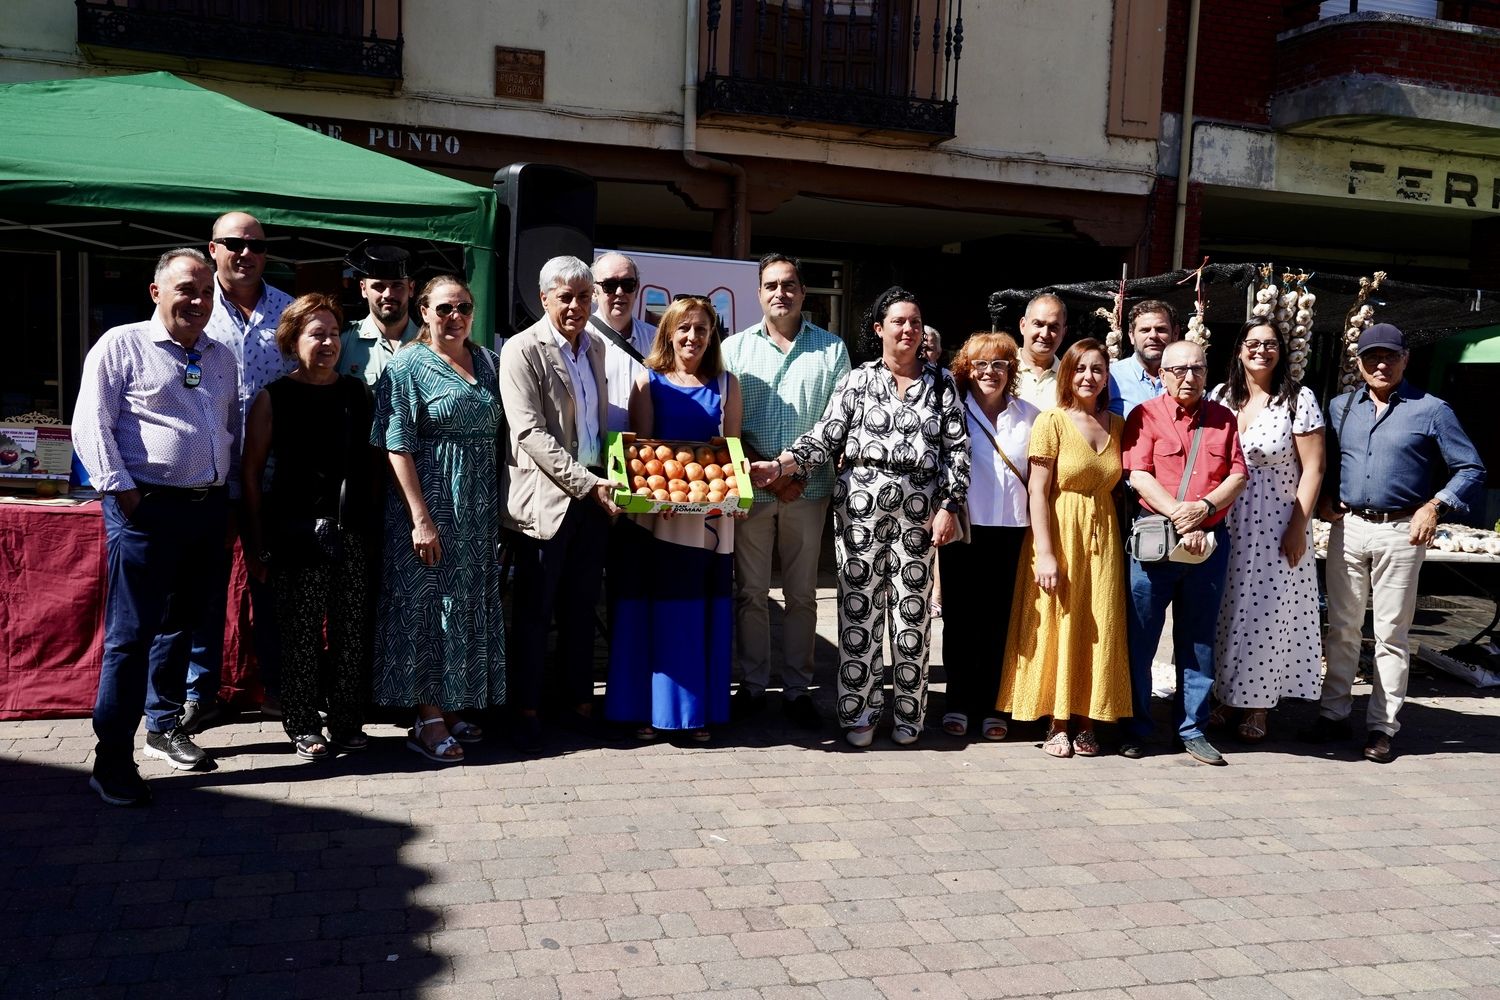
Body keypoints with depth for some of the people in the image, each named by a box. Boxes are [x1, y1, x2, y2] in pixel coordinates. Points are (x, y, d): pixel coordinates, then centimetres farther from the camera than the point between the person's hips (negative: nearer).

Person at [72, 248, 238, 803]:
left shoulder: (221, 357, 16)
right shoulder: (121, 345, -2)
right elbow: (90, 424, -8)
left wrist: (232, 482, 14)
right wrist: (122, 492, -14)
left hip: (208, 508, 6)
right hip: (147, 508, -6)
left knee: (180, 623, 17)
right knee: (131, 634, -5)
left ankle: (164, 725, 32)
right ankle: (112, 759, 1)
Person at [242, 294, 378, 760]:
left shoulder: (357, 392, 10)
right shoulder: (274, 397, -1)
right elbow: (250, 472, 0)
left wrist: (373, 521, 10)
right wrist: (256, 542, -3)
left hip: (352, 529, 3)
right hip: (298, 531, -3)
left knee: (352, 630, 7)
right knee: (301, 632, 2)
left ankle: (347, 721, 20)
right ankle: (302, 726, 14)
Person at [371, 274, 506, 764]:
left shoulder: (488, 362, 10)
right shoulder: (407, 365, -7)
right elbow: (398, 447, -12)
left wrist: (499, 505, 6)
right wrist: (421, 518, -19)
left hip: (480, 505, 6)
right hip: (430, 501, -6)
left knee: (473, 603, 11)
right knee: (428, 604, -1)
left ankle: (454, 708, 23)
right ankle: (428, 721, 7)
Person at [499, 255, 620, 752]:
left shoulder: (595, 347, 13)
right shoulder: (523, 349, -9)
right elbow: (530, 433, -16)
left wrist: (605, 479, 6)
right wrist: (588, 483, -19)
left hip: (593, 495, 6)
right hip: (546, 500, -6)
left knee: (581, 607, 14)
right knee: (535, 611, 4)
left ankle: (580, 699, 25)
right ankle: (528, 708, 16)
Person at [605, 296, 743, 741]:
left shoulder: (726, 385, 9)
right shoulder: (649, 381, 5)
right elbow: (640, 443, 0)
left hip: (710, 515, 1)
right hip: (656, 510, -1)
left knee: (702, 612, 6)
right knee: (654, 610, 2)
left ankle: (699, 709, 16)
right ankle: (649, 707, 13)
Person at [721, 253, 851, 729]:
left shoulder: (831, 349, 6)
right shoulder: (736, 347, 7)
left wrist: (802, 474, -9)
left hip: (809, 490, 0)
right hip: (750, 489, 0)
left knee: (802, 594, 6)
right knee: (751, 591, 5)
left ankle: (797, 688, 15)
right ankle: (752, 685, 15)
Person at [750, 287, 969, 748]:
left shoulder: (941, 382, 8)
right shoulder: (856, 380, 6)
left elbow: (958, 449, 6)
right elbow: (825, 438, 1)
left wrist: (949, 507, -3)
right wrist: (779, 465, -13)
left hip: (919, 514, 1)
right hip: (861, 508, 0)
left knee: (911, 613, 3)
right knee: (859, 610, 1)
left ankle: (908, 714, 15)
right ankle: (859, 712, 12)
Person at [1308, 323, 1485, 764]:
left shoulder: (1431, 410, 0)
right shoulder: (1340, 408, 11)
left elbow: (1471, 470, 1)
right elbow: (1322, 461, 21)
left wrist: (1435, 506, -12)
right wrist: (1325, 497, 4)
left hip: (1399, 533, -3)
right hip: (1347, 528, 3)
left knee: (1391, 633, 1)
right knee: (1341, 628, 9)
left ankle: (1382, 726, 8)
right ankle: (1334, 713, 18)